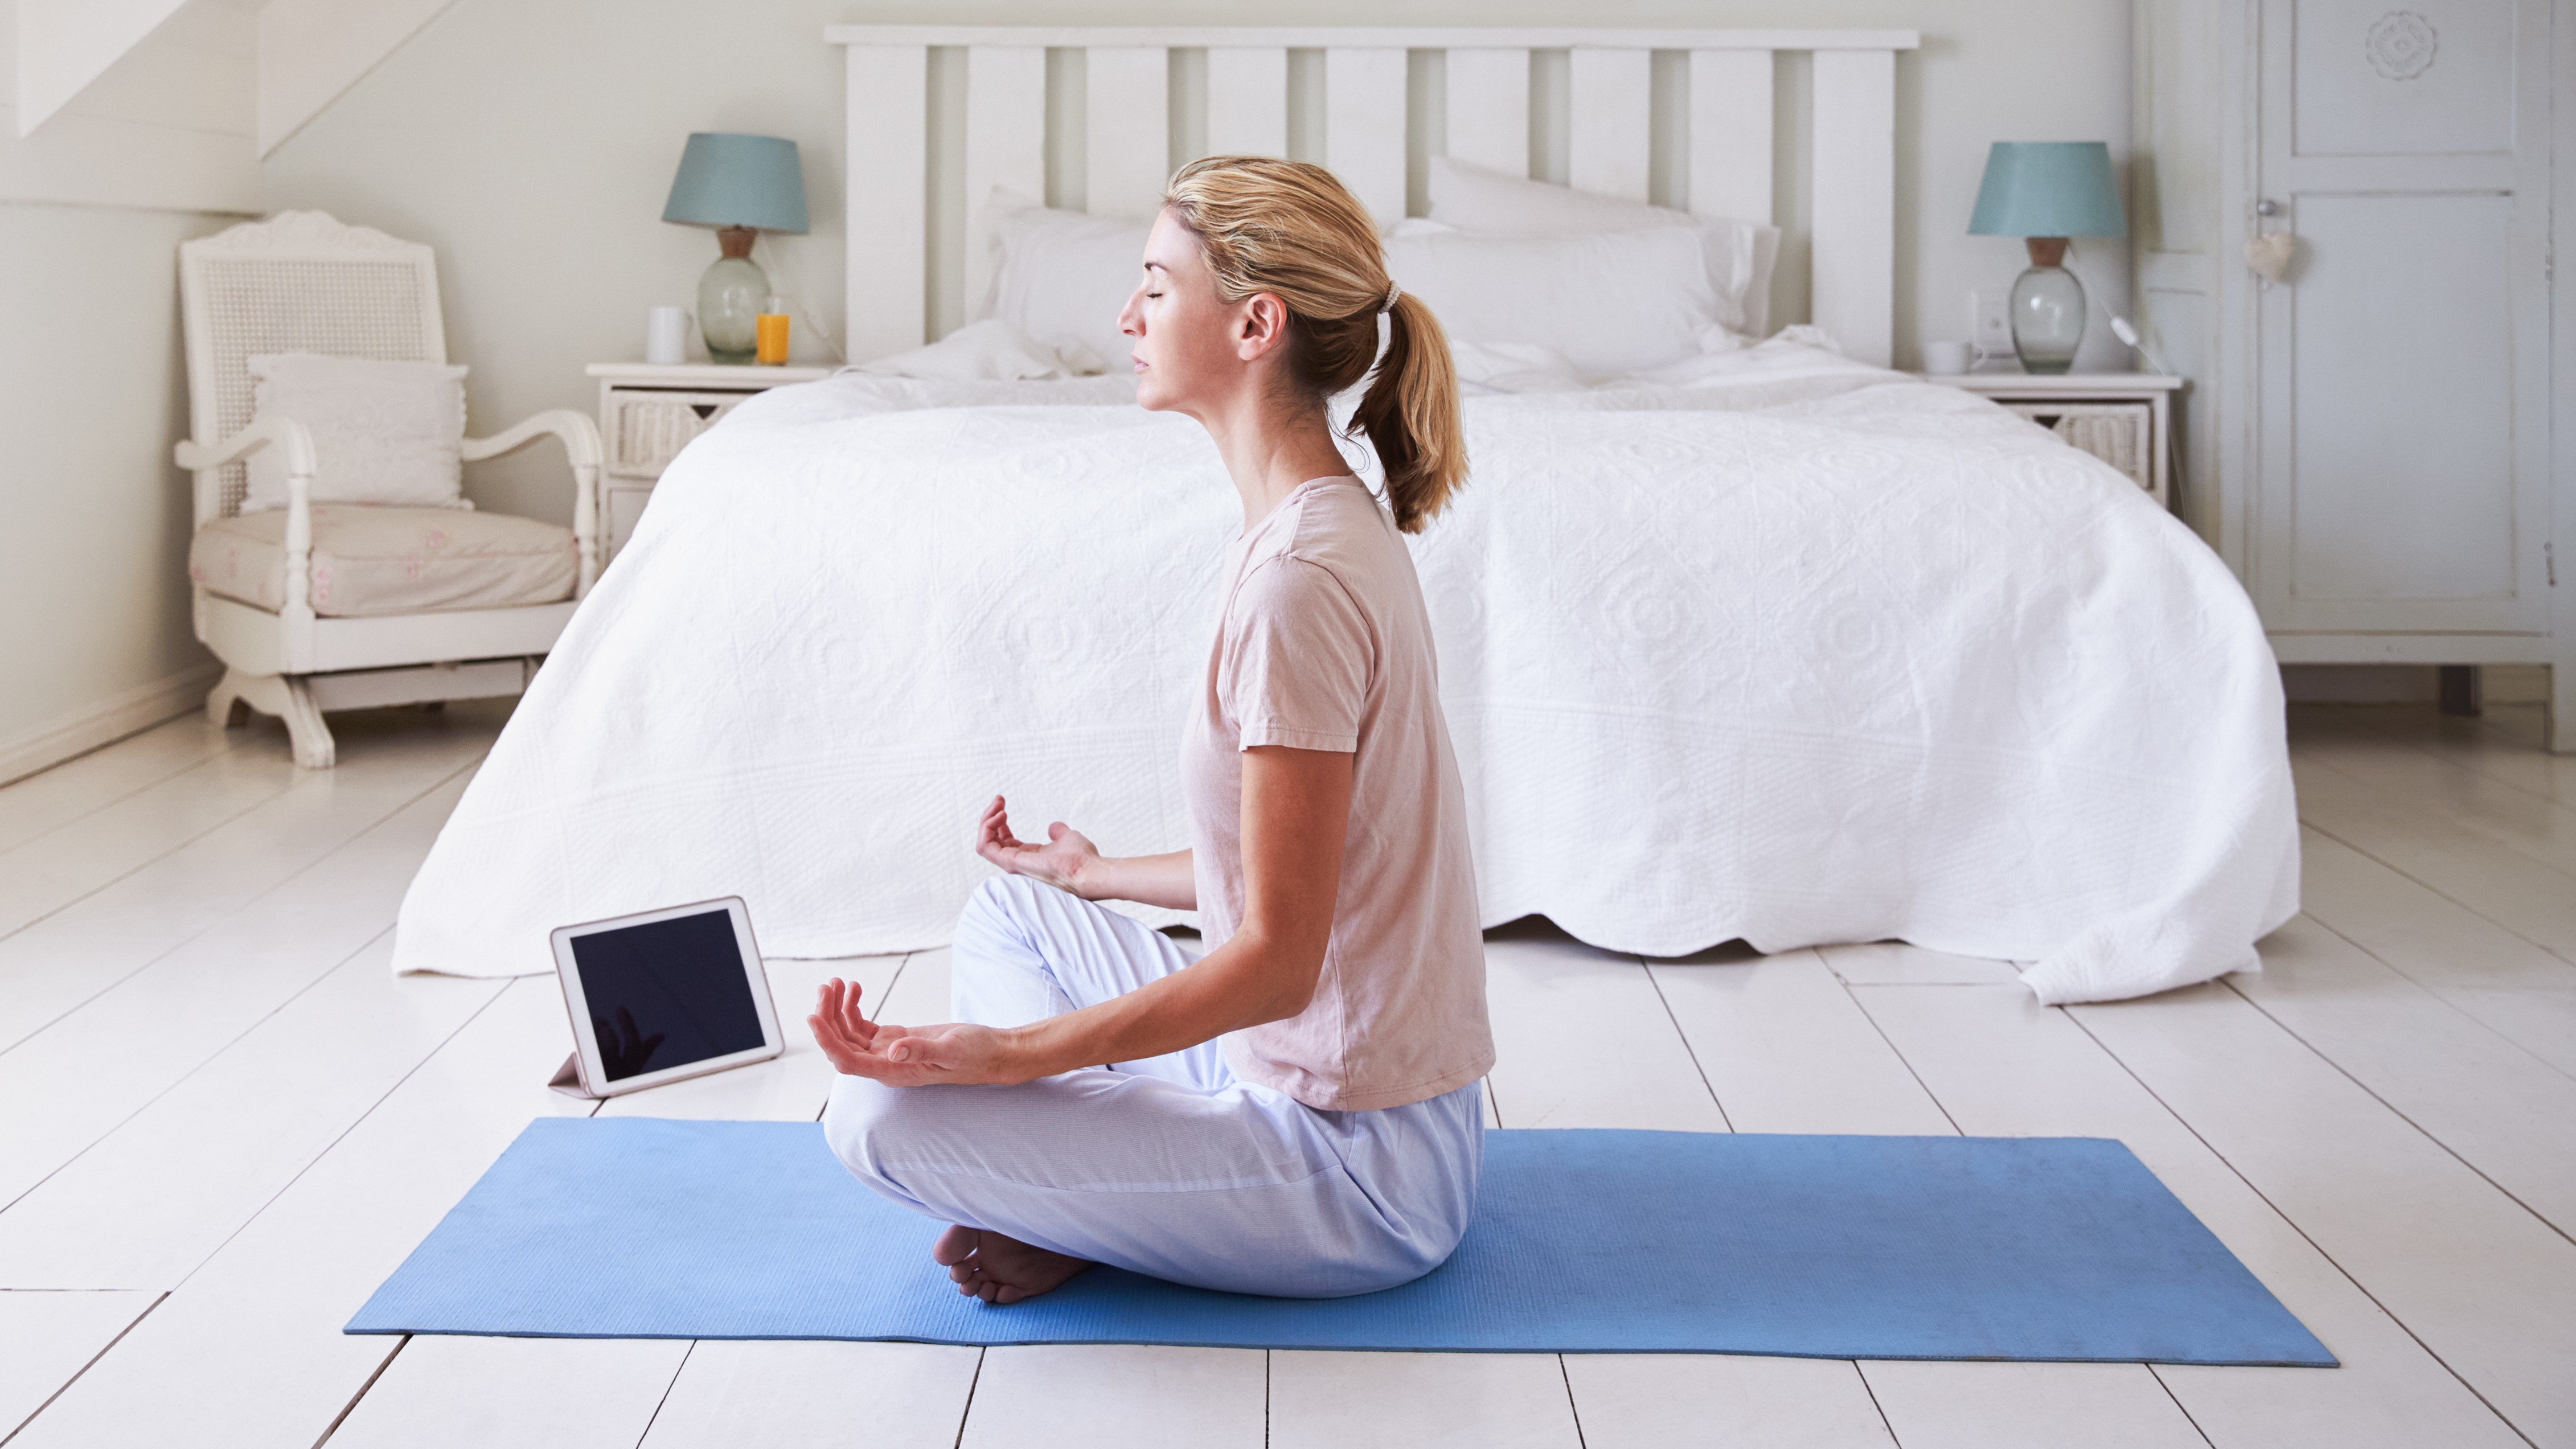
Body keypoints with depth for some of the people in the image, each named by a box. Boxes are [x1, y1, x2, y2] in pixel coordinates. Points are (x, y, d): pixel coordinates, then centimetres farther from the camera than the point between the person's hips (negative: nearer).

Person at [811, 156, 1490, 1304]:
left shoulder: (1302, 576, -25)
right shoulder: (1331, 524, 6)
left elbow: (1276, 960, -24)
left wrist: (1001, 1054, -27)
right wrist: (1099, 876, 30)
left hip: (1365, 1165, -10)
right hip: (1302, 1071, 10)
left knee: (881, 1117, -17)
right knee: (1009, 910, 23)